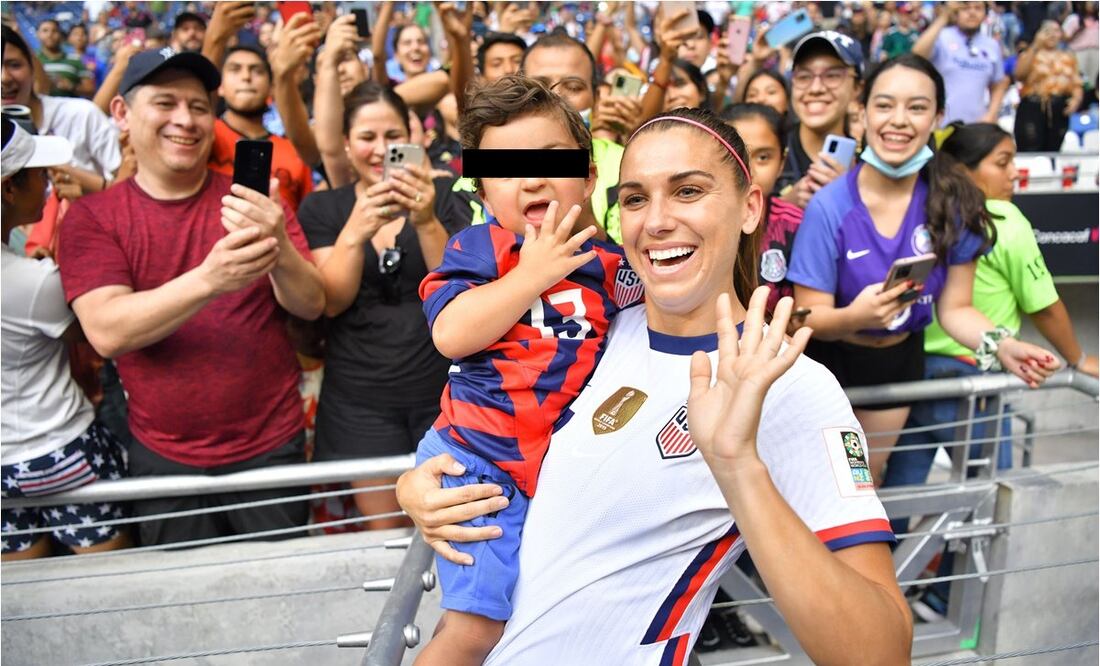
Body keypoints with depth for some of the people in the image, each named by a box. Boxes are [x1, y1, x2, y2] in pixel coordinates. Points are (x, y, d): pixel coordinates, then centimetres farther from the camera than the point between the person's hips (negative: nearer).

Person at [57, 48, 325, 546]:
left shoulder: (252, 202, -3)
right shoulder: (90, 217, -4)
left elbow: (311, 306, -9)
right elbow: (106, 332, -18)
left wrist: (280, 250, -31)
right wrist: (208, 280, -35)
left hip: (271, 447, 0)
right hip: (162, 456, 0)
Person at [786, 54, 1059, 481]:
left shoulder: (956, 203, -15)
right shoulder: (829, 207, -24)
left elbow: (954, 308, -8)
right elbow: (808, 317, -20)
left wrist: (1001, 346, -26)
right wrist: (854, 316, -41)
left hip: (899, 364, 3)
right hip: (828, 364, -3)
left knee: (866, 480, 24)